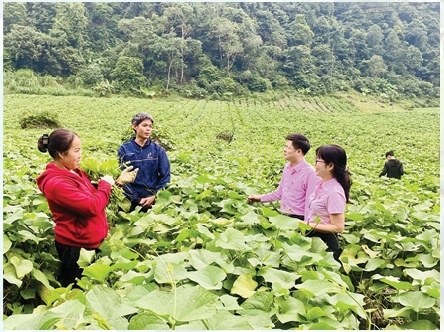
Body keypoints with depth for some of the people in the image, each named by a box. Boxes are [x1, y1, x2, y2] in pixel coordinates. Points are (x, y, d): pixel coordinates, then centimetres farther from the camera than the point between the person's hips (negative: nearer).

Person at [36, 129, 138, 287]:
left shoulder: (74, 172, 4)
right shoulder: (56, 183, -25)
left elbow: (95, 195, 15)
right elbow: (92, 207, -28)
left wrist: (118, 180, 3)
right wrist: (105, 184, -12)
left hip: (90, 241, 9)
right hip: (76, 246, -9)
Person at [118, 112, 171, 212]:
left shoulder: (158, 150, 2)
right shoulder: (124, 149, -1)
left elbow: (165, 176, -1)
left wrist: (155, 196, -12)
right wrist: (136, 199, -12)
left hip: (155, 201, 1)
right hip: (132, 202, -1)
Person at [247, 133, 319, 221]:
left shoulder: (310, 173, -15)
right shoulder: (287, 167, 5)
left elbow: (310, 203, -13)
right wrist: (260, 198, 15)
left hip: (298, 219, -6)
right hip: (283, 216, 7)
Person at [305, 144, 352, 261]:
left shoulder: (334, 192, -24)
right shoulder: (322, 183, 1)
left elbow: (338, 227, -23)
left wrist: (310, 226, -21)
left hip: (324, 242, -8)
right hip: (313, 238, 8)